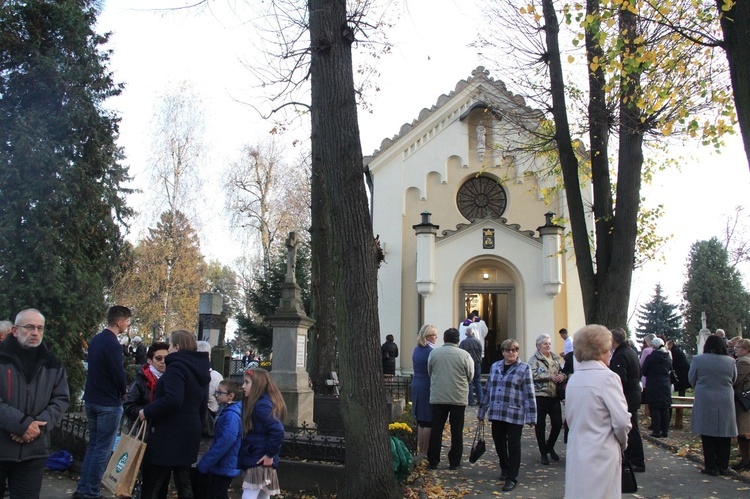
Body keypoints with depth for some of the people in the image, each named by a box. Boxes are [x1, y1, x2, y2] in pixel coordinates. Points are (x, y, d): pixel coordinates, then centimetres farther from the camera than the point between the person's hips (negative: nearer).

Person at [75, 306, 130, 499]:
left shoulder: (96, 340, 8)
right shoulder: (112, 344, -20)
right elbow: (119, 374, -20)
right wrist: (124, 391, 0)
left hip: (91, 400, 9)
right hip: (108, 403, -9)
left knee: (93, 445, 17)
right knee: (103, 449, 0)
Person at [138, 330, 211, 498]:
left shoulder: (176, 367, -14)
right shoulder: (200, 370, 12)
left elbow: (173, 399, -28)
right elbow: (202, 405, 18)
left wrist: (147, 412, -18)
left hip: (169, 434, -9)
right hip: (189, 434, 9)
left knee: (151, 484, -1)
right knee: (184, 483, 14)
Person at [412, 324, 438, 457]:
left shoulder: (416, 349, 10)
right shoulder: (430, 351, -16)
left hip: (416, 386, 8)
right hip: (428, 388, -8)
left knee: (420, 421, 15)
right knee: (429, 421, -1)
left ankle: (420, 449, 21)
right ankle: (425, 451, 2)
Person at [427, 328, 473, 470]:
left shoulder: (434, 353, -3)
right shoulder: (464, 355, -8)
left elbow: (429, 373, 8)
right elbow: (470, 376, 3)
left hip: (437, 397, 1)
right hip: (458, 398, -1)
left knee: (436, 430, 8)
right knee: (457, 431, 9)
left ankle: (433, 461, 12)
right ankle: (454, 462, 13)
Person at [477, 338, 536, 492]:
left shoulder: (524, 368, -3)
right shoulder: (495, 367, 9)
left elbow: (529, 394, -6)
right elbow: (489, 390, 15)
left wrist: (531, 416, -10)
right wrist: (482, 411, 16)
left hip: (514, 415, -4)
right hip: (496, 414, 4)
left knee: (513, 445, 3)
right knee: (498, 442, 13)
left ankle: (512, 478, 13)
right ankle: (505, 469, 35)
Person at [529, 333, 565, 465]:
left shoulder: (555, 358, 13)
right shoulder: (534, 359, -5)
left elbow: (562, 372, 20)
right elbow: (533, 375, -19)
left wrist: (562, 376, -4)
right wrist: (550, 376, -19)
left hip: (554, 395, 5)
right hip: (540, 396, -5)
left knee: (558, 423, 5)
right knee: (540, 425, 3)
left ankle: (550, 446, 30)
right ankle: (543, 453, 18)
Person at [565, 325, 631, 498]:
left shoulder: (573, 378, 7)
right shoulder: (607, 377, -13)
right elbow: (622, 420, -15)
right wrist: (622, 441, 2)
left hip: (576, 454, 7)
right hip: (601, 455, -6)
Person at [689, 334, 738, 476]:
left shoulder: (698, 359, -9)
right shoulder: (730, 361, -3)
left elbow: (691, 379, 1)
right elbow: (734, 380, 9)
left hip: (705, 402, -2)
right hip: (726, 403, 2)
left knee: (708, 436, 5)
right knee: (724, 436, 12)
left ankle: (711, 467, 8)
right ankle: (723, 467, 17)